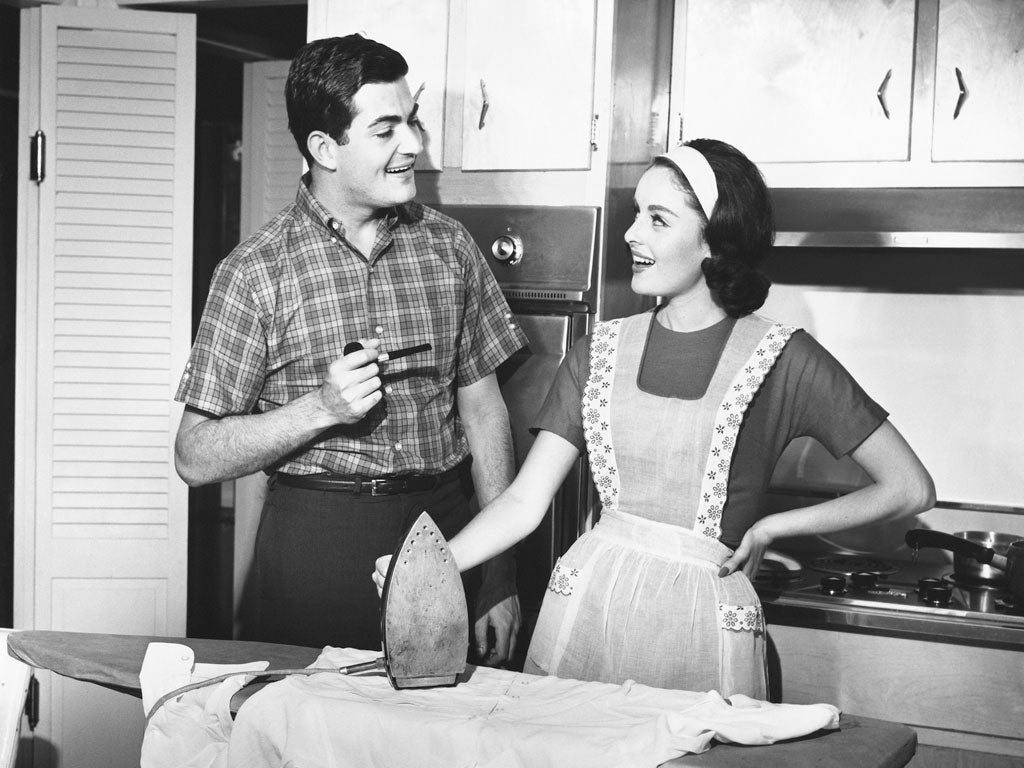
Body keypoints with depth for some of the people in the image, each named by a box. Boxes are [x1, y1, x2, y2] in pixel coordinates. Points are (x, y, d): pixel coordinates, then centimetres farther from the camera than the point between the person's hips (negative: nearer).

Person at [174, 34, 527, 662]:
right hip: (317, 542, -3)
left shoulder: (448, 246, 6)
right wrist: (320, 408, -19)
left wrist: (502, 579, 6)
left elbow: (483, 411, 9)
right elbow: (196, 458, -5)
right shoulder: (255, 273, -6)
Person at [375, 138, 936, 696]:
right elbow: (526, 500, 4)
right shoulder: (600, 353, 8)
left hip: (704, 621, -3)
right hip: (585, 605, 3)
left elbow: (910, 488, -1)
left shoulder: (781, 360, -3)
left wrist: (772, 527, -1)